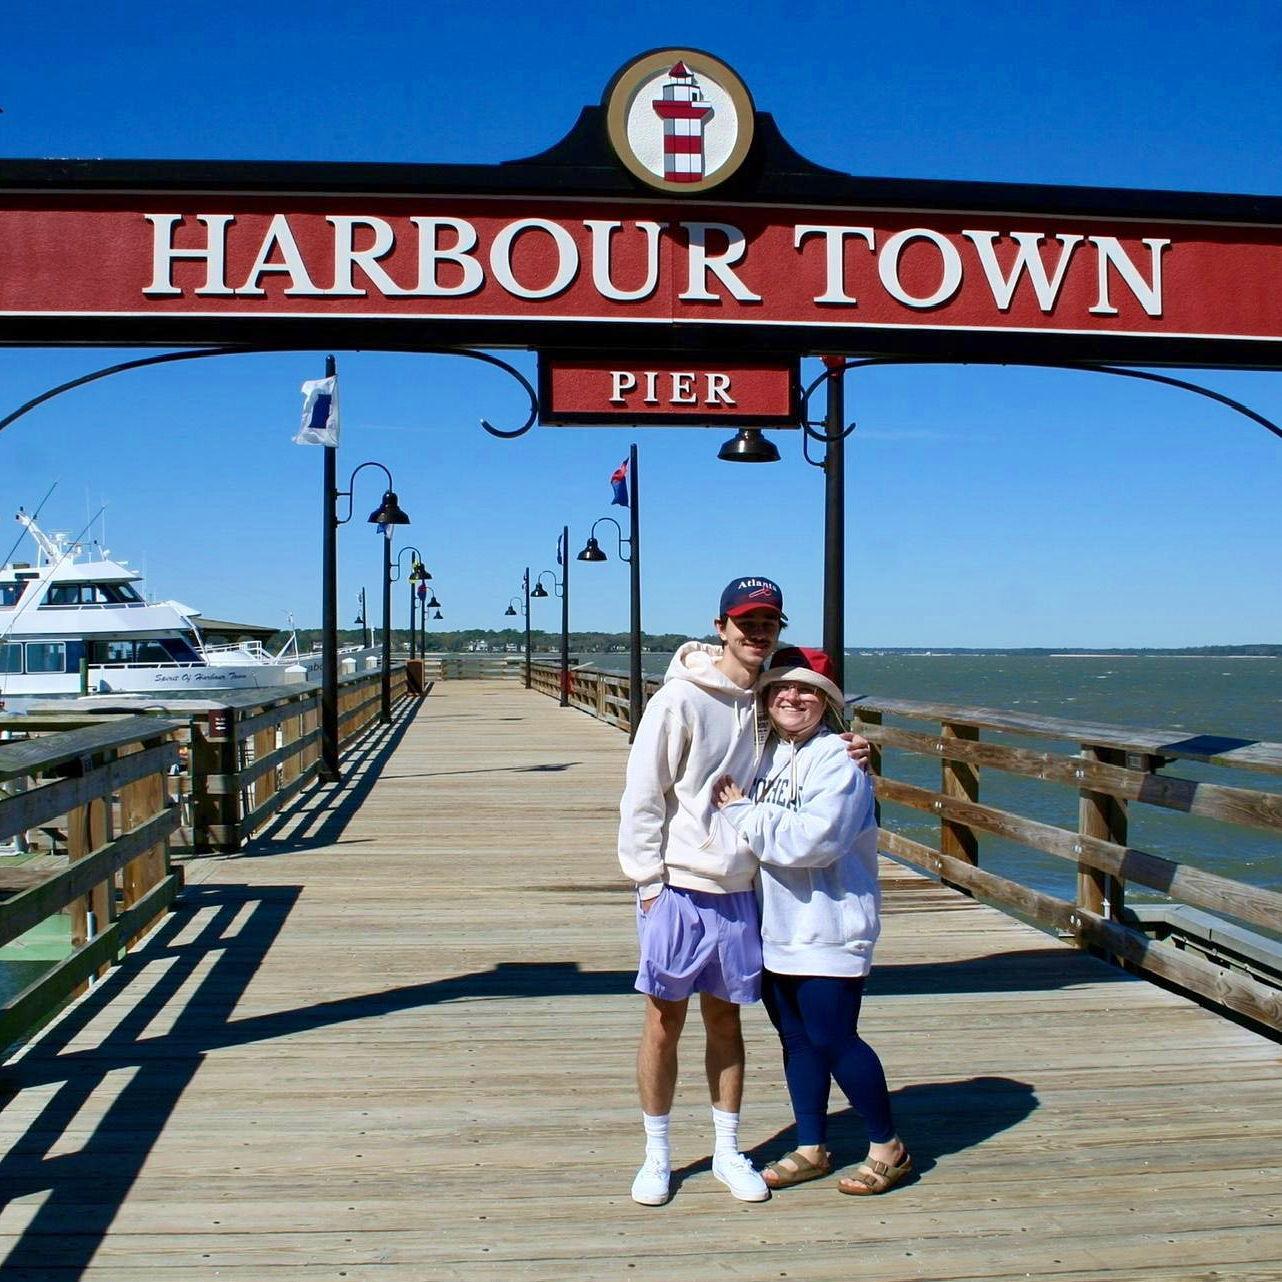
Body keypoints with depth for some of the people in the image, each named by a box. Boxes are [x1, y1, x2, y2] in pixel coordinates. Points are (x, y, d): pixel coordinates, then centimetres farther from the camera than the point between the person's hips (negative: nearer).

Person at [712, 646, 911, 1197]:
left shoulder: (839, 759, -15)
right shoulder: (765, 753, 9)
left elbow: (813, 838, -25)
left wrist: (742, 813, -17)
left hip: (827, 929, -7)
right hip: (775, 925, 7)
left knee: (834, 1040, -1)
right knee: (796, 1038, 14)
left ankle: (888, 1148, 18)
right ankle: (811, 1149, 28)